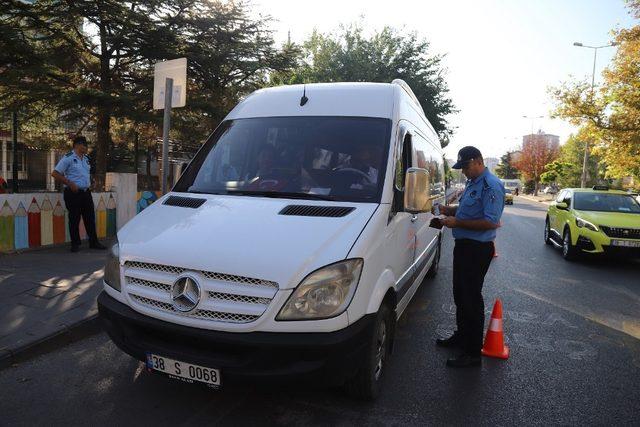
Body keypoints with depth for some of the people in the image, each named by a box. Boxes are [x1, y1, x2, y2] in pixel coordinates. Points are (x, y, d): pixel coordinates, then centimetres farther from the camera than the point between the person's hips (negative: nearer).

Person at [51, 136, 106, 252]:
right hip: (73, 193, -7)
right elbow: (55, 174, -11)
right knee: (74, 219, 1)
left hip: (86, 192, 7)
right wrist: (70, 184, -16)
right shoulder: (68, 158, -8)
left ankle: (93, 242, 14)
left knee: (90, 218, 8)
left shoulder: (86, 158, 13)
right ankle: (75, 244, 11)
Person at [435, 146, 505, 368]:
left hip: (478, 249, -10)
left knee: (471, 297, -4)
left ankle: (473, 352, 7)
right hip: (464, 245, 10)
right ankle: (461, 336, 37)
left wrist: (457, 222, -22)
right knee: (460, 294, 19)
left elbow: (490, 222, -24)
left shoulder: (491, 185, -17)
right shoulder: (472, 183, 14)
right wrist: (447, 210, 7)